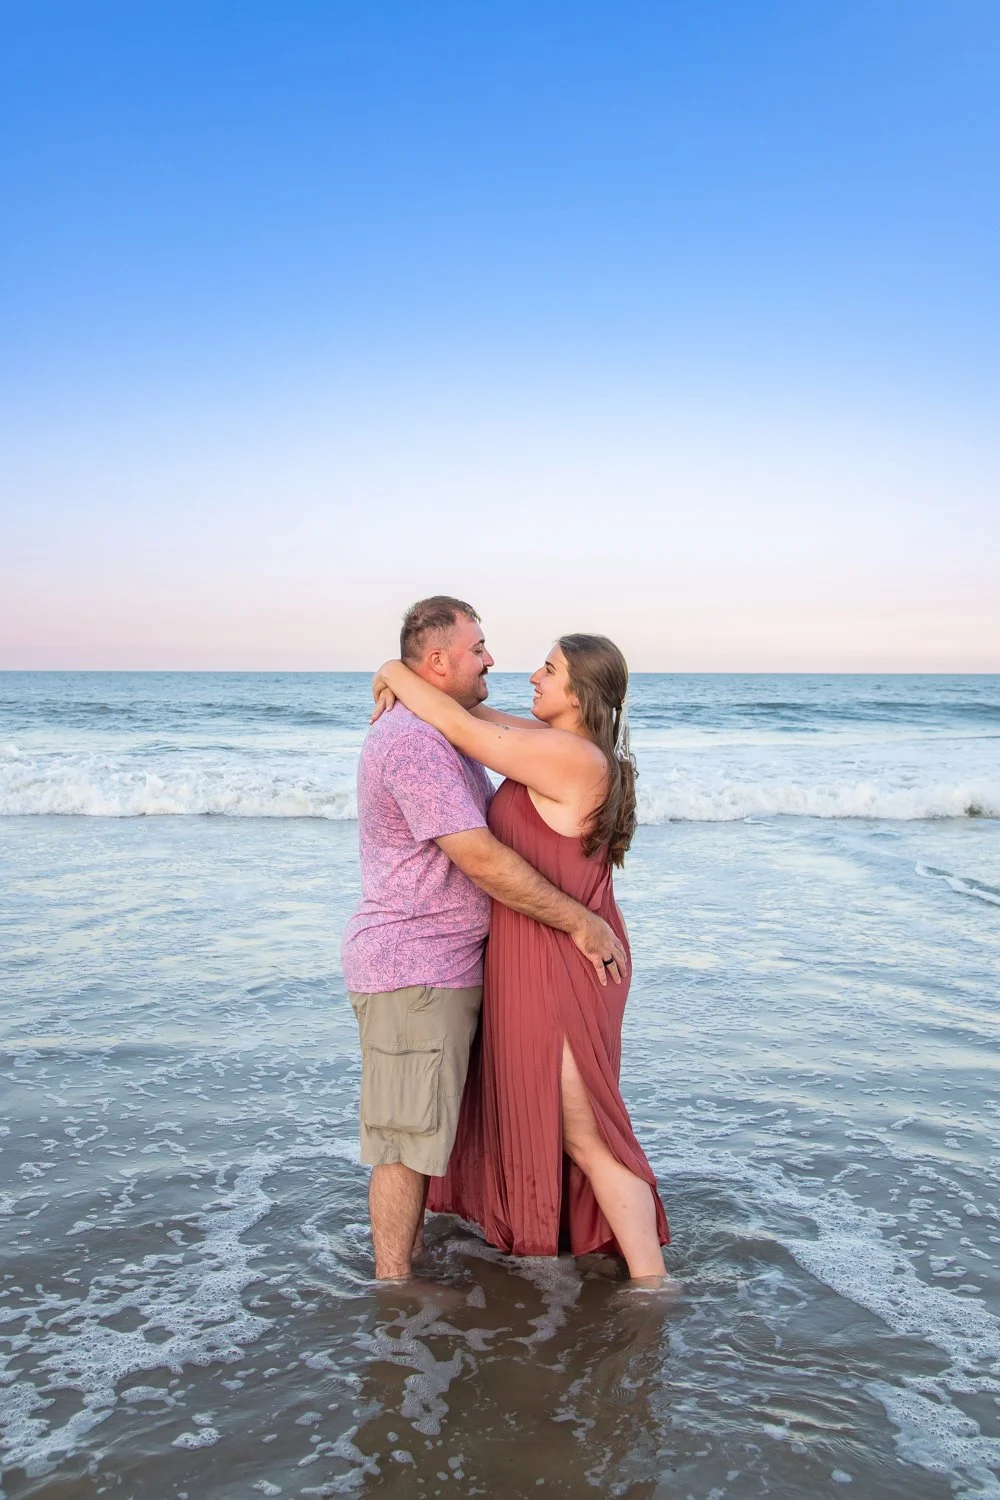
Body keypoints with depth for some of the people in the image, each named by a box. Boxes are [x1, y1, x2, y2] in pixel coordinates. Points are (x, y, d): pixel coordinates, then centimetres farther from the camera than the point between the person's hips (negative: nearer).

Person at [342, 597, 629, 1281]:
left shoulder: (445, 736, 16)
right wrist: (580, 922, -17)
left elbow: (499, 813, 24)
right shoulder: (411, 739, -21)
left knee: (427, 1125, 20)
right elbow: (483, 860, -24)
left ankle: (409, 1246, 34)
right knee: (408, 1136, 0)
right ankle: (393, 1284, 13)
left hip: (448, 964, 11)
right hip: (411, 968, -11)